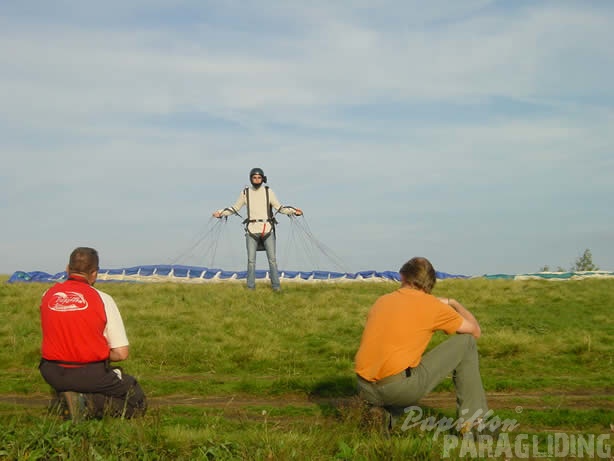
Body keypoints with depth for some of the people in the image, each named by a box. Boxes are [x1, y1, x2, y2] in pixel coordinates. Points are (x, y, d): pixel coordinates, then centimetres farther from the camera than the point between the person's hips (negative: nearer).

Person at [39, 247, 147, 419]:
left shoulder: (47, 295, 0)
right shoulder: (103, 300, -11)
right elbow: (122, 353, -10)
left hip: (51, 374, 6)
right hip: (90, 375, -5)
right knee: (137, 402, 13)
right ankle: (91, 404, -12)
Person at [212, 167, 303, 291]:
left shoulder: (268, 191, 4)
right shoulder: (245, 193, 6)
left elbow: (279, 207, 5)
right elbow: (235, 208, 14)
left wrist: (293, 211, -7)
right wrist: (221, 213, 4)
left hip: (267, 229, -1)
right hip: (252, 230, 1)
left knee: (272, 259, -2)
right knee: (251, 260, 1)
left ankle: (276, 285, 3)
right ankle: (251, 286, 8)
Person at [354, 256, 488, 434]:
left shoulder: (382, 301, 16)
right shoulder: (432, 305, 3)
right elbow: (475, 331, 15)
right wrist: (453, 304, 32)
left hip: (365, 390, 5)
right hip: (400, 387, -5)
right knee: (466, 342, 11)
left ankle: (383, 415, 12)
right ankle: (471, 419, 14)